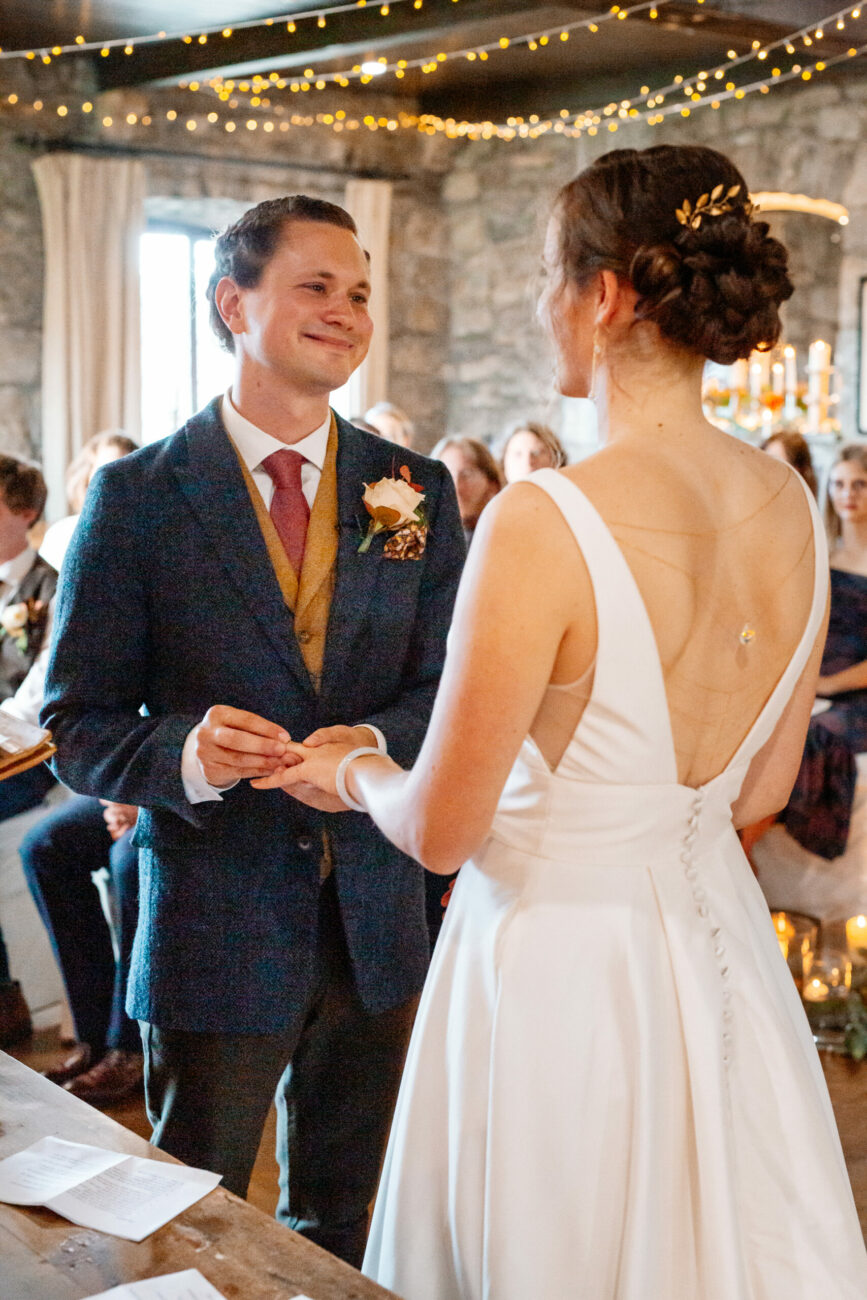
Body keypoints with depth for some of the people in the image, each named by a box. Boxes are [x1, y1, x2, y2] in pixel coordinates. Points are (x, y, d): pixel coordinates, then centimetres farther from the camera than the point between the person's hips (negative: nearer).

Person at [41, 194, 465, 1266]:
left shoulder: (417, 492, 2)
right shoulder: (136, 496, -7)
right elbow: (78, 725, -7)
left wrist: (378, 744, -22)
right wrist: (181, 752, -28)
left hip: (376, 925, 3)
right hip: (215, 925, -3)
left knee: (341, 1223, 22)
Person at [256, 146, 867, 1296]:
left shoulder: (543, 525, -24)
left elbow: (440, 831, -17)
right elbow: (760, 791, 8)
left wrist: (352, 771, 4)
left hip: (561, 963, -6)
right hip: (718, 946, 7)